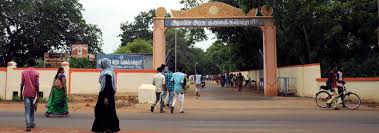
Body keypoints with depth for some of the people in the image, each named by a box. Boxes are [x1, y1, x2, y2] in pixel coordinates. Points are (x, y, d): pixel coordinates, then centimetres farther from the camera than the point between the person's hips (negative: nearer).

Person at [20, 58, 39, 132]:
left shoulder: (24, 72, 1)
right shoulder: (36, 73, -4)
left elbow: (22, 84, 0)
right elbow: (37, 85, -8)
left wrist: (21, 94, 9)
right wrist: (37, 95, -4)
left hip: (26, 94, 0)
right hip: (33, 93, 0)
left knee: (27, 110, -2)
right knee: (32, 109, 14)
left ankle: (28, 125, -15)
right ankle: (32, 123, 23)